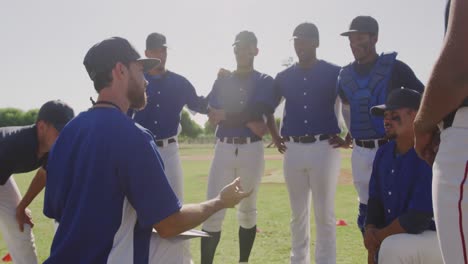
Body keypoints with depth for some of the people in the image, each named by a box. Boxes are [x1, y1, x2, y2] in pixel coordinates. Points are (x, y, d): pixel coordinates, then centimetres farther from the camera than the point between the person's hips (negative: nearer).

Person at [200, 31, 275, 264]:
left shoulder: (265, 82, 4)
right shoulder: (222, 81, 13)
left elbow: (257, 115, -11)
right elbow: (212, 116, 3)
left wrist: (225, 115, -4)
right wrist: (248, 121, -9)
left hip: (252, 150, -1)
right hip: (223, 149, 2)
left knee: (247, 211, 9)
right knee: (213, 212, -6)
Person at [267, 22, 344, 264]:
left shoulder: (334, 73, -2)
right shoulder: (284, 77, 9)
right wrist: (275, 138, 13)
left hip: (324, 148, -3)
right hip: (293, 150, 4)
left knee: (324, 214, 0)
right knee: (298, 214, 11)